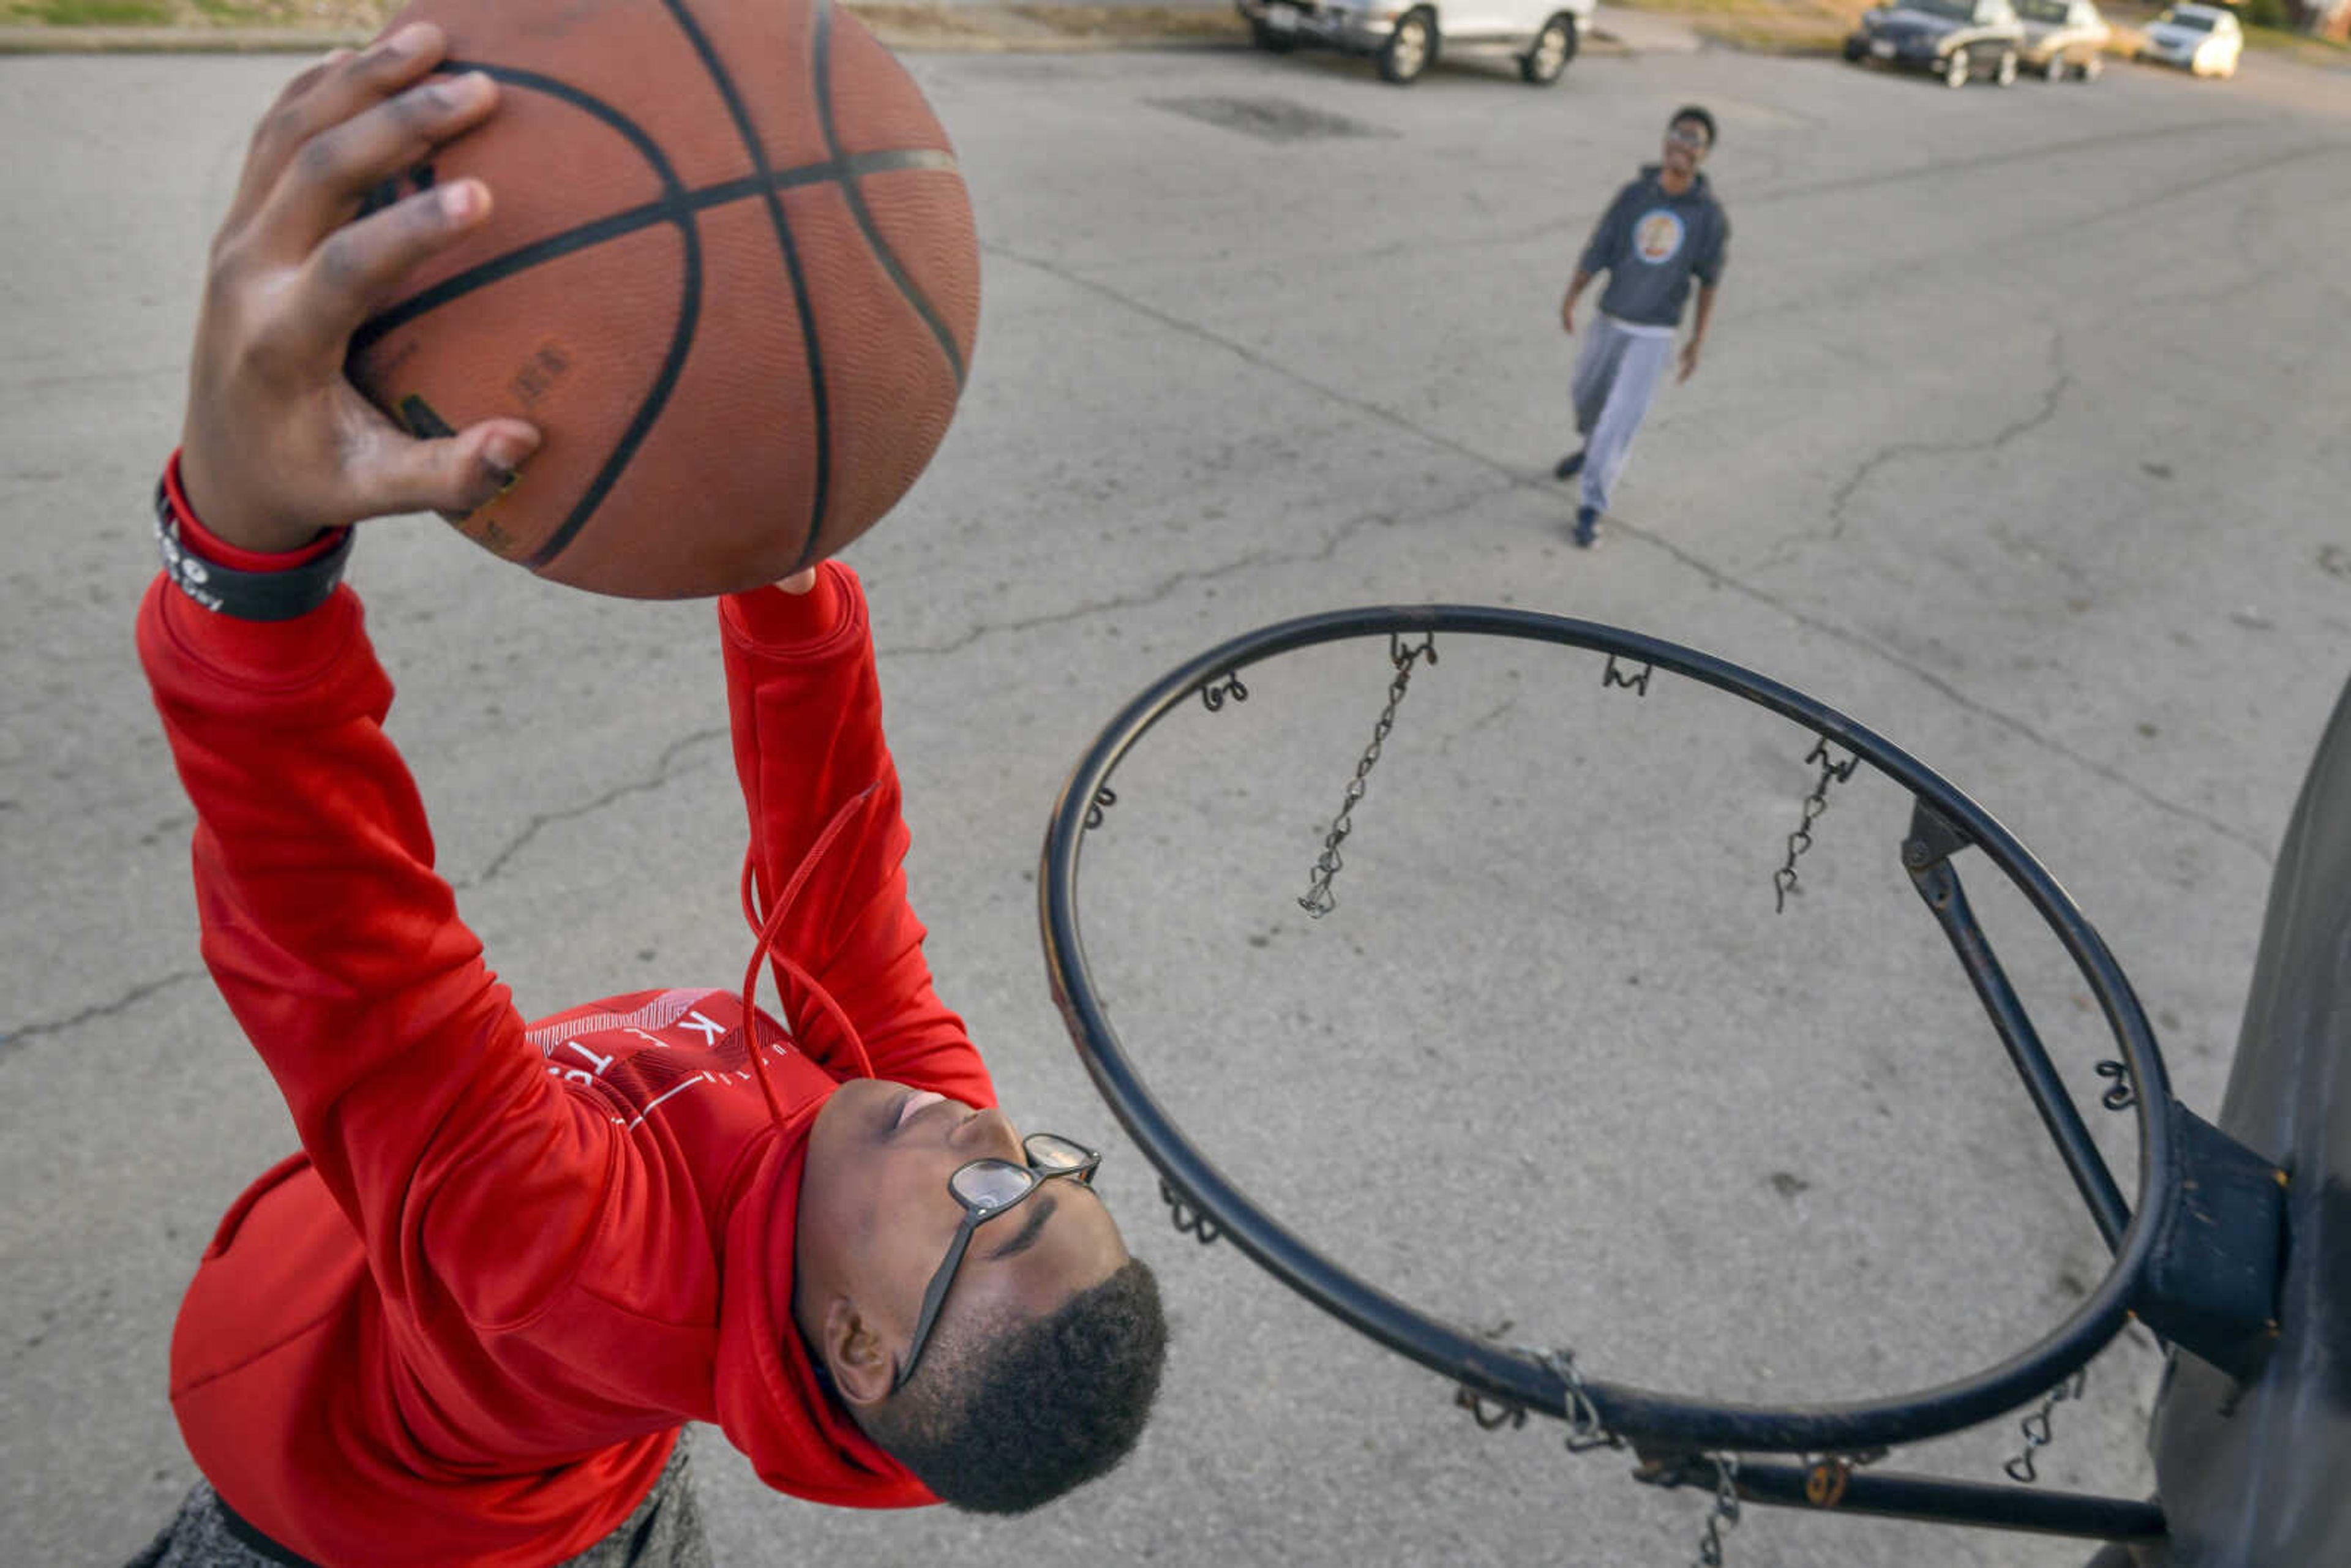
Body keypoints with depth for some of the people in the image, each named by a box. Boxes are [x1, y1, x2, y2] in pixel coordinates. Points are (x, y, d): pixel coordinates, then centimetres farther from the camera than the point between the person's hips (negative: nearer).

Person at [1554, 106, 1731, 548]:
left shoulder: (1710, 214, -13)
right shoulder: (1634, 195, -9)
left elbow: (1710, 278, -1)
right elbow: (1596, 252, -7)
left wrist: (1699, 341, -1)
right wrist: (1569, 302, -20)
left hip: (1655, 334, -3)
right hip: (1610, 321, 3)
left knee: (1620, 420, -10)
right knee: (1589, 394, 23)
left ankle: (1591, 508, 3)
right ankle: (1594, 446, 56)